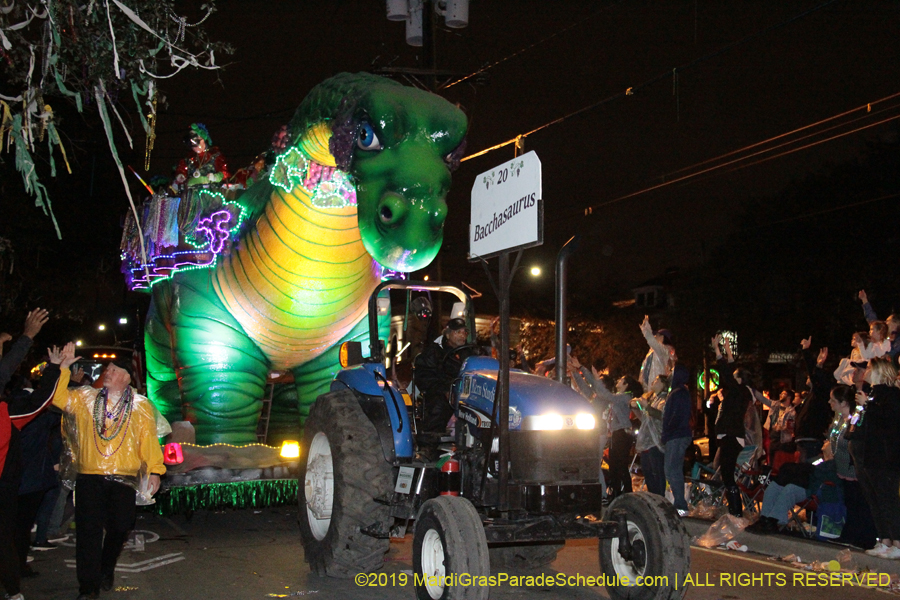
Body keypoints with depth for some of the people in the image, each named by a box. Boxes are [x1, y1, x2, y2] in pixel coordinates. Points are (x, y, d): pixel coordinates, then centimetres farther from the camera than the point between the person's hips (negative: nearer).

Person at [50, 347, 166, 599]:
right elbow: (58, 397, -2)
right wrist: (63, 368, -11)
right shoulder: (85, 398, 10)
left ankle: (106, 570, 32)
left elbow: (149, 440, 3)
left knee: (119, 529, 5)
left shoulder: (141, 406, 6)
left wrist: (155, 470, -3)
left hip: (124, 479, 0)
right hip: (89, 477, 0)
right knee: (88, 531, -4)